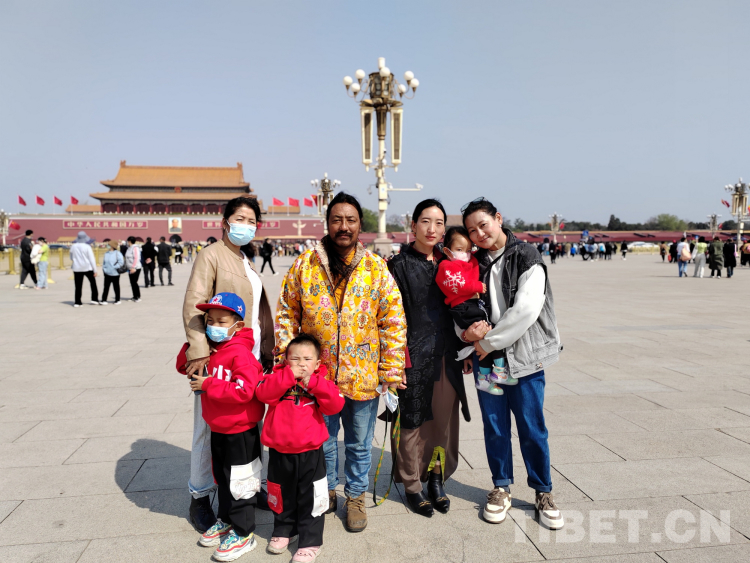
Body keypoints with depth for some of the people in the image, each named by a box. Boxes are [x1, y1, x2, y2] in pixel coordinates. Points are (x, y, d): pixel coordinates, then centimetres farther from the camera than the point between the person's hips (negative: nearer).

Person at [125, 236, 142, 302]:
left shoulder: (135, 248, -13)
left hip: (135, 269, -9)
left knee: (134, 282, -9)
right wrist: (128, 267, 19)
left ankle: (138, 297, -3)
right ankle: (135, 297, 14)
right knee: (132, 283, 9)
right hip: (130, 269, 9)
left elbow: (136, 258, -19)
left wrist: (133, 268, -23)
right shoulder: (129, 248, 15)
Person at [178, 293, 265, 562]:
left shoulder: (240, 353, -24)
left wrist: (208, 384, -27)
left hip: (241, 432, -8)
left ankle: (243, 534, 20)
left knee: (240, 482, 5)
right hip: (217, 429, 8)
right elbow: (183, 366, 12)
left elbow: (244, 390, -32)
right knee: (222, 478, 23)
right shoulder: (207, 349, 2)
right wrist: (191, 347, -7)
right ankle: (226, 521, 42)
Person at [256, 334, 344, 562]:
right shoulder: (278, 378, -3)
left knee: (310, 500, 8)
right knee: (283, 496, 21)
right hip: (279, 452, 2)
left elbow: (336, 404, -21)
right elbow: (263, 393, -23)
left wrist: (313, 383, -27)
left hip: (310, 453, -2)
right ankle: (283, 530, 43)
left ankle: (310, 542, 23)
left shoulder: (321, 383, -5)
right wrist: (290, 375, -27)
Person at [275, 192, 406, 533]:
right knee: (321, 439, 18)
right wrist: (285, 354, -1)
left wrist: (392, 370, -6)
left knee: (359, 443, 15)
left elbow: (393, 321, -3)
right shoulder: (304, 266, -2)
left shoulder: (377, 268, -4)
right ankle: (326, 491, 41)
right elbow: (287, 313, 5)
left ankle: (355, 497, 37)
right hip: (316, 373, 1)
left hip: (363, 375, 0)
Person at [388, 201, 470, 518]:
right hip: (414, 356, -4)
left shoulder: (448, 264, 9)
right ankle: (412, 486, 21)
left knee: (444, 419, 12)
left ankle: (437, 479, 30)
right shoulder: (399, 265, -6)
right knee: (412, 421, 4)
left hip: (445, 355, 5)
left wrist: (465, 351, 6)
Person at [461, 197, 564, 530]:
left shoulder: (526, 258, -7)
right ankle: (501, 488, 28)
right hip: (486, 358, 4)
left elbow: (526, 310, -18)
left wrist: (489, 340, -15)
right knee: (495, 426, 10)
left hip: (523, 357, -3)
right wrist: (471, 330, -13)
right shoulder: (474, 264, 7)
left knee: (532, 428, 5)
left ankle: (543, 492, 24)